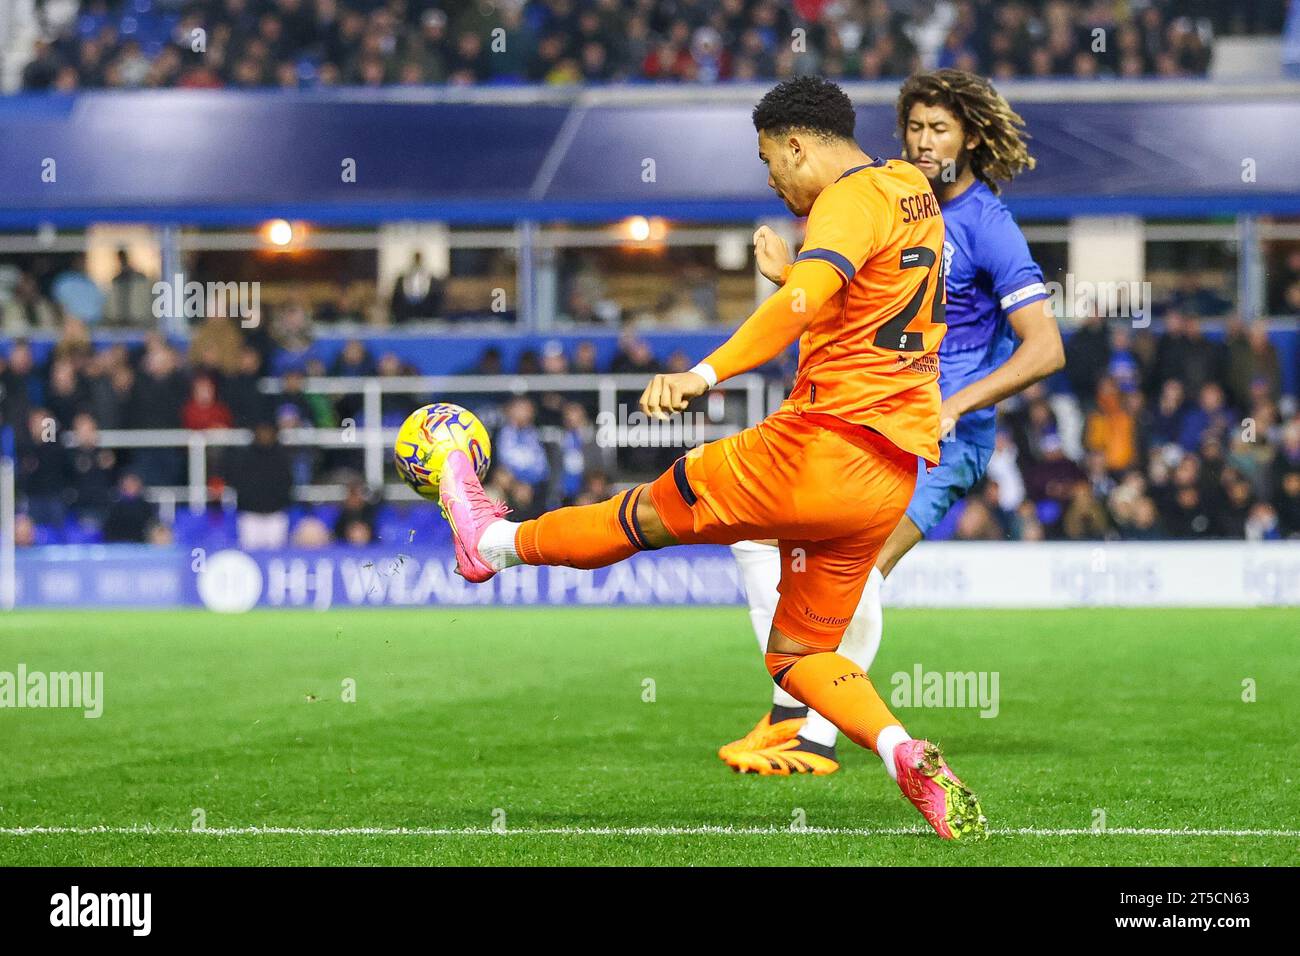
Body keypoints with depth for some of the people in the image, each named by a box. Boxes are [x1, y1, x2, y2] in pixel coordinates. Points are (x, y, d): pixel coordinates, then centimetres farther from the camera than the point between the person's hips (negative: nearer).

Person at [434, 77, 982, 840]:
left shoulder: (852, 198, -11)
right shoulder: (913, 189, 19)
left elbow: (802, 301, -31)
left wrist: (705, 376, -41)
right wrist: (787, 265, 32)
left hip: (824, 446, -9)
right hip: (895, 477, 9)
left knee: (652, 512, 12)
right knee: (796, 654, 13)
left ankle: (497, 541, 30)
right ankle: (910, 760, -8)